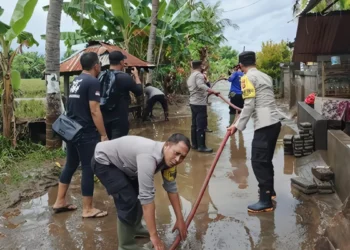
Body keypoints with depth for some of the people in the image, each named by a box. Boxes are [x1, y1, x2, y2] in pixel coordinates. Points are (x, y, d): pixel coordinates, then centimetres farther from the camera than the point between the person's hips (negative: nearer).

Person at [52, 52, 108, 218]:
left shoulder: (76, 81, 13)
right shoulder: (93, 82, -14)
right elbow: (94, 111, -19)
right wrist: (104, 135, -15)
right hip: (86, 133, -9)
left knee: (70, 165, 18)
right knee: (88, 168, -1)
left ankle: (60, 202, 26)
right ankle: (88, 209, 8)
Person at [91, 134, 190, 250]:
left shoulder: (168, 158, -9)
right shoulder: (149, 156, -37)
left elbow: (171, 188, 1)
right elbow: (147, 197, -38)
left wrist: (180, 219, 2)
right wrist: (154, 236, -34)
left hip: (121, 162, 9)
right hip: (103, 161, -9)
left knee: (139, 194, 13)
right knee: (128, 200, -15)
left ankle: (135, 228, 35)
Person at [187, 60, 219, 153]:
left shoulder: (190, 76, 18)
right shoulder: (199, 75, -13)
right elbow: (201, 85, -32)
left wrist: (207, 92, 37)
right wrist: (213, 91, -42)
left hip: (193, 102, 10)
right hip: (200, 103, -10)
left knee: (195, 124, 13)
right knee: (201, 125, -9)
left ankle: (194, 144, 18)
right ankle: (201, 146, -8)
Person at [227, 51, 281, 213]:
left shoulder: (247, 78, -7)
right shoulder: (265, 76, 18)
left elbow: (249, 105, -14)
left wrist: (238, 125, -10)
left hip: (264, 125, -9)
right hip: (274, 122, 9)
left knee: (258, 162, -4)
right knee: (266, 160, 21)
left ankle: (265, 201, -2)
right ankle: (269, 190, 35)